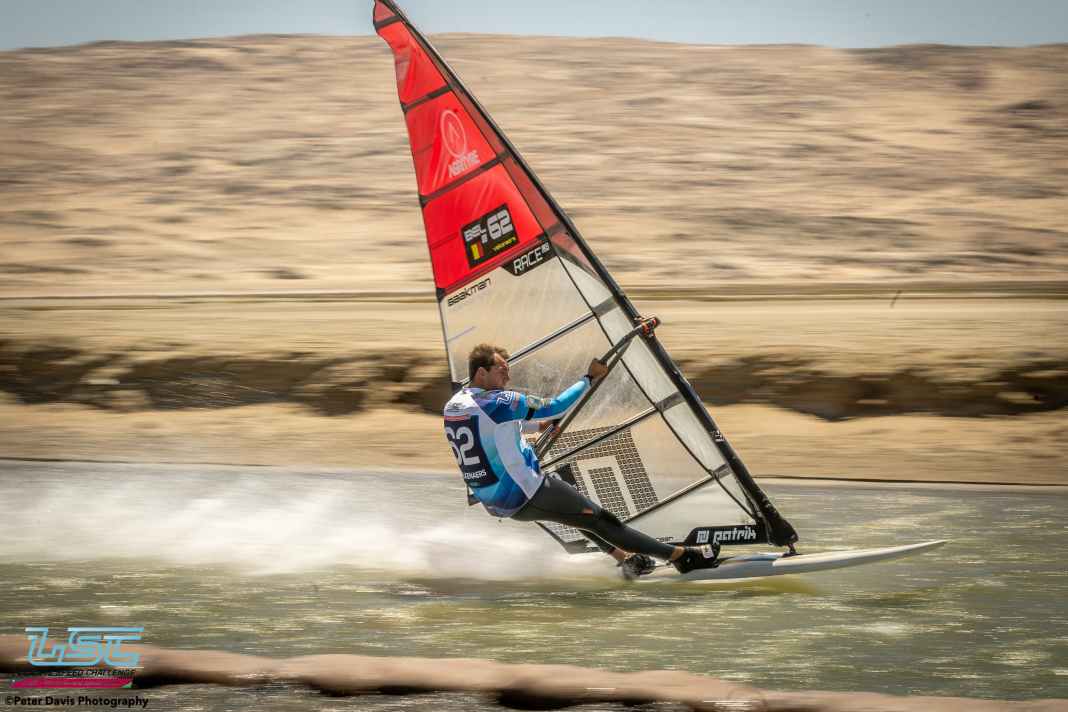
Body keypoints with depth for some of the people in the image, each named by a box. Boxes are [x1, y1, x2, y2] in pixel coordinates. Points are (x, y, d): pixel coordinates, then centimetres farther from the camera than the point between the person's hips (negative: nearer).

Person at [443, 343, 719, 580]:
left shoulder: (453, 406, 7)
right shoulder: (499, 402, -19)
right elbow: (554, 407, -16)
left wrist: (537, 425, 36)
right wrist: (590, 378, -3)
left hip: (494, 504, 9)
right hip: (527, 494, -9)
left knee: (571, 510, 29)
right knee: (598, 519, -1)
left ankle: (624, 558, 23)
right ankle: (681, 556, 2)